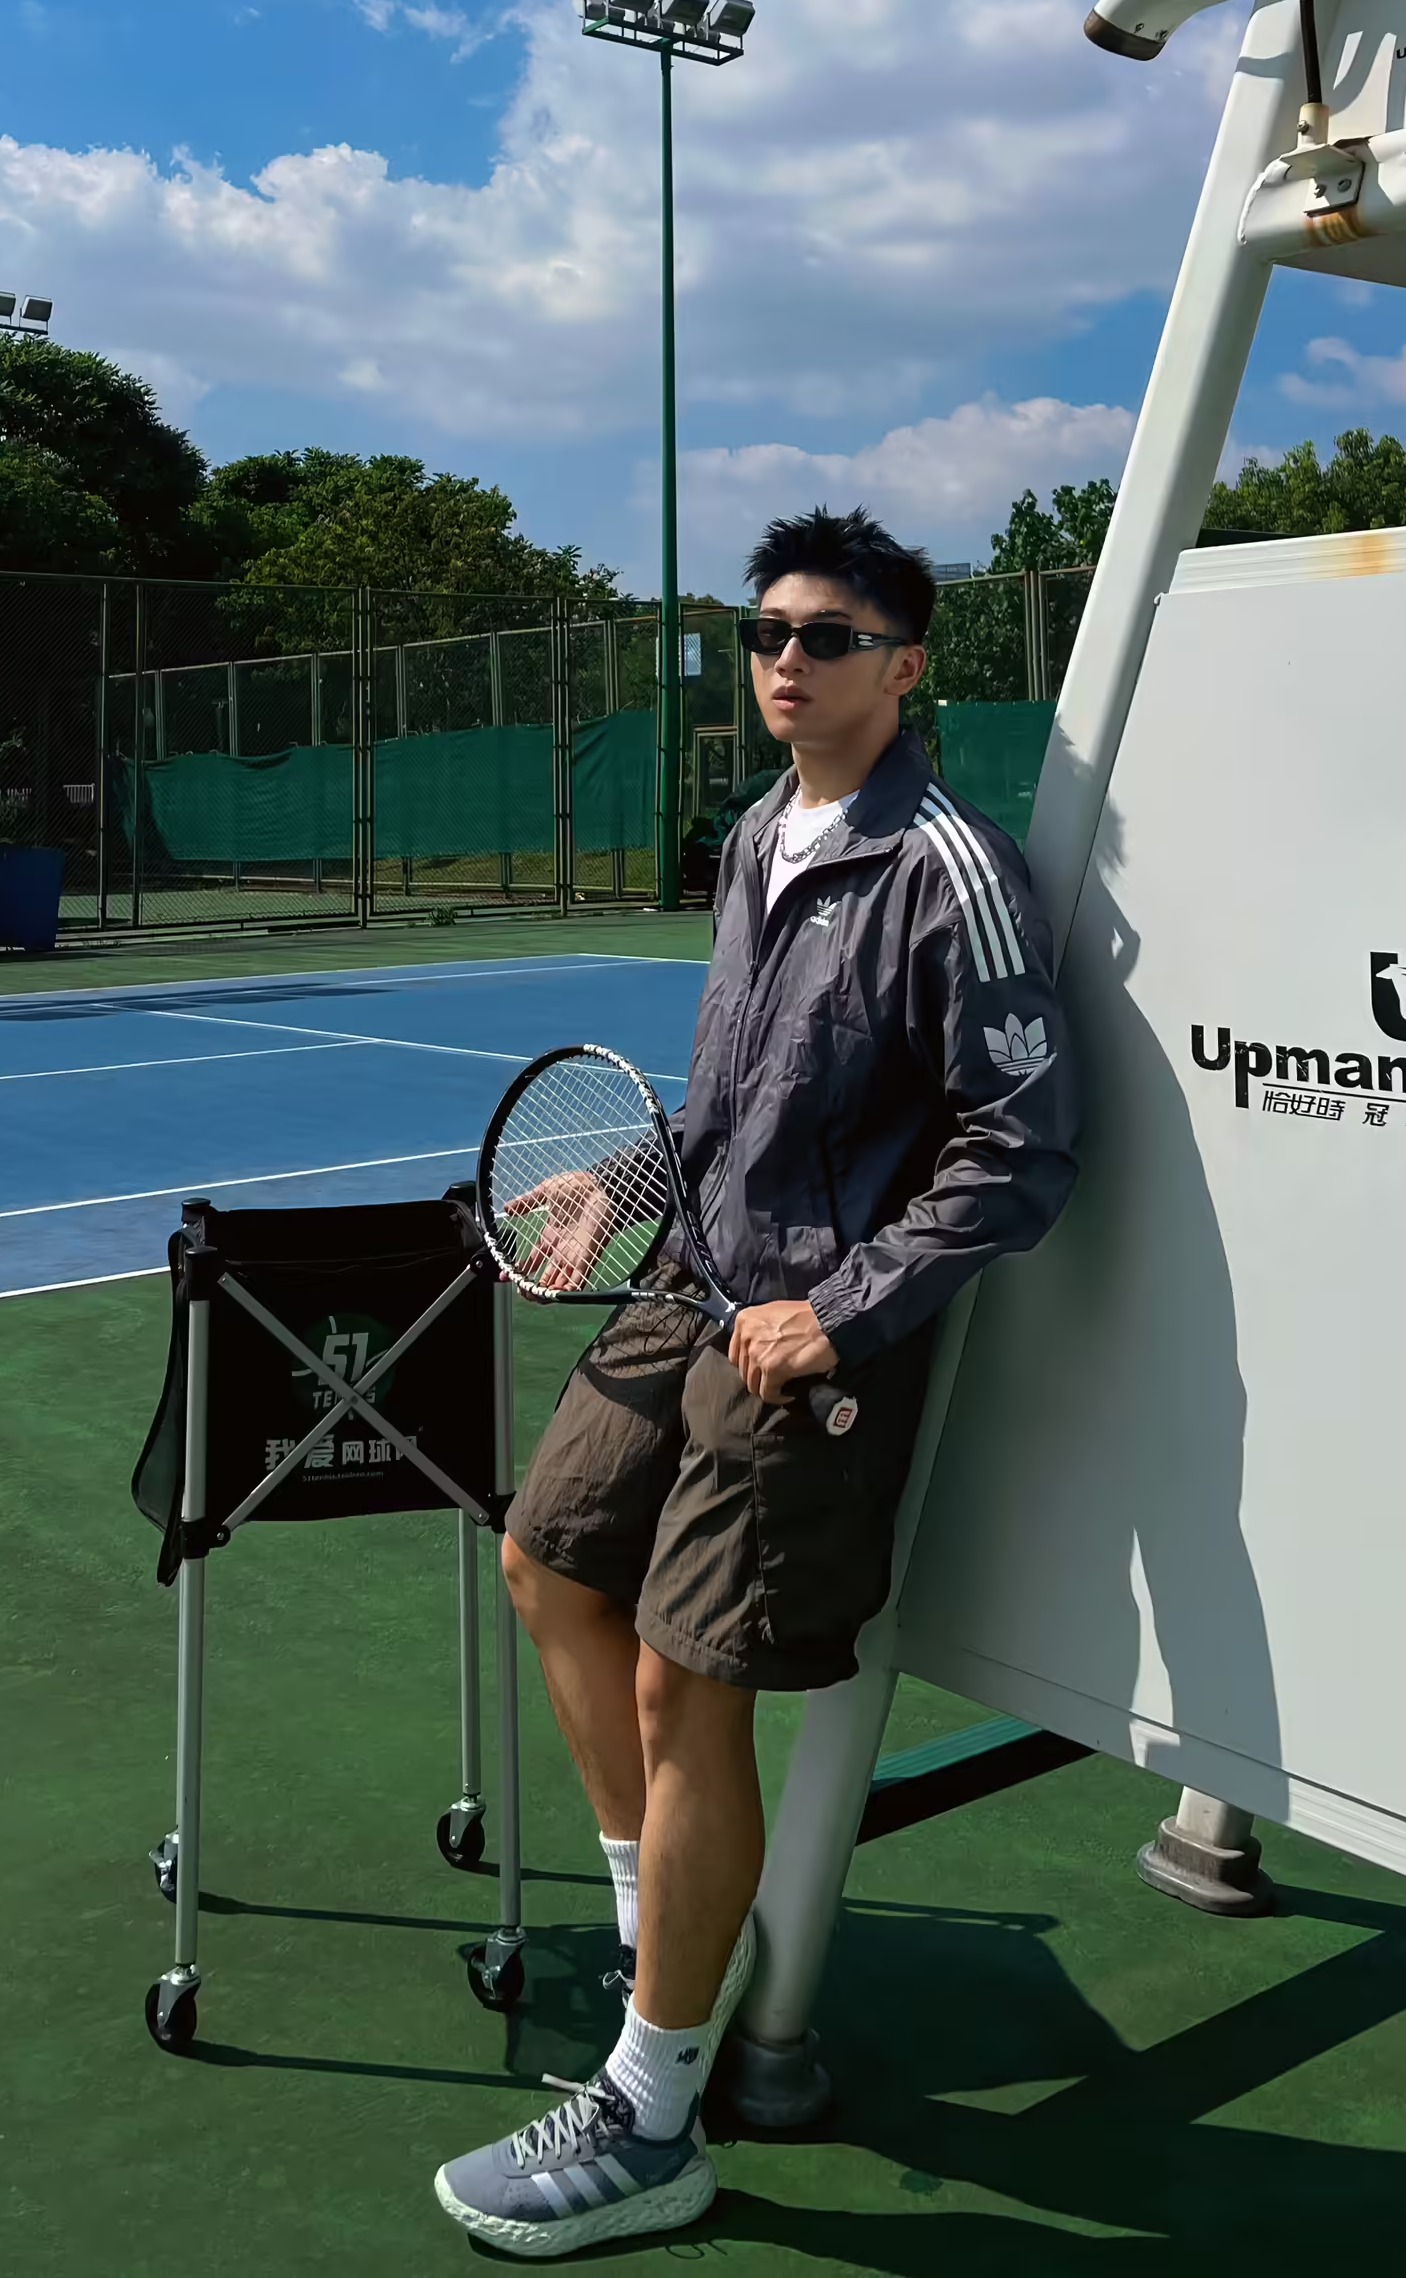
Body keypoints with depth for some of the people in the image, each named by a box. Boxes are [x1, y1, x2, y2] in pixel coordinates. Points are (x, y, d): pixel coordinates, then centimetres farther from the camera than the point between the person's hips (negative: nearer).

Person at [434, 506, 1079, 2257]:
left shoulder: (948, 870, -16)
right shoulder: (755, 842, 10)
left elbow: (1021, 1150, -19)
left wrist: (839, 1316, -19)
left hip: (818, 1337, -9)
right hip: (699, 1291, 9)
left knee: (685, 1688, -6)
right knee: (551, 1563, 18)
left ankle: (647, 2130, 11)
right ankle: (669, 1949, 34)